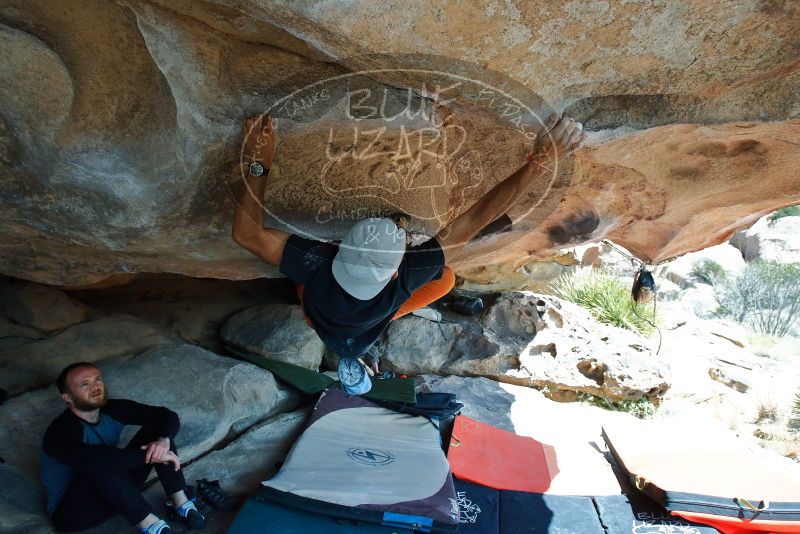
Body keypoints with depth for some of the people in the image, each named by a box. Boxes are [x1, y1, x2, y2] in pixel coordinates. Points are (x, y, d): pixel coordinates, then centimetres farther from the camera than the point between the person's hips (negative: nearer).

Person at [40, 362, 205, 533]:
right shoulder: (61, 432, -25)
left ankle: (180, 503, -14)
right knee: (101, 465, -37)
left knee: (156, 429, -10)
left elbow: (168, 416, -10)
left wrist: (163, 441, -32)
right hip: (71, 511, -6)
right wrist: (151, 455, -40)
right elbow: (94, 460, -46)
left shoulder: (112, 410, -9)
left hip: (113, 493, 6)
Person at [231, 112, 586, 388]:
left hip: (317, 319, 1)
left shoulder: (319, 265, -49)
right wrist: (541, 161, -51)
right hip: (363, 338, -1)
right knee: (446, 277, -6)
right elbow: (474, 220, -50)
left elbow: (246, 233, -42)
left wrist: (258, 163, -48)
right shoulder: (402, 282, -48)